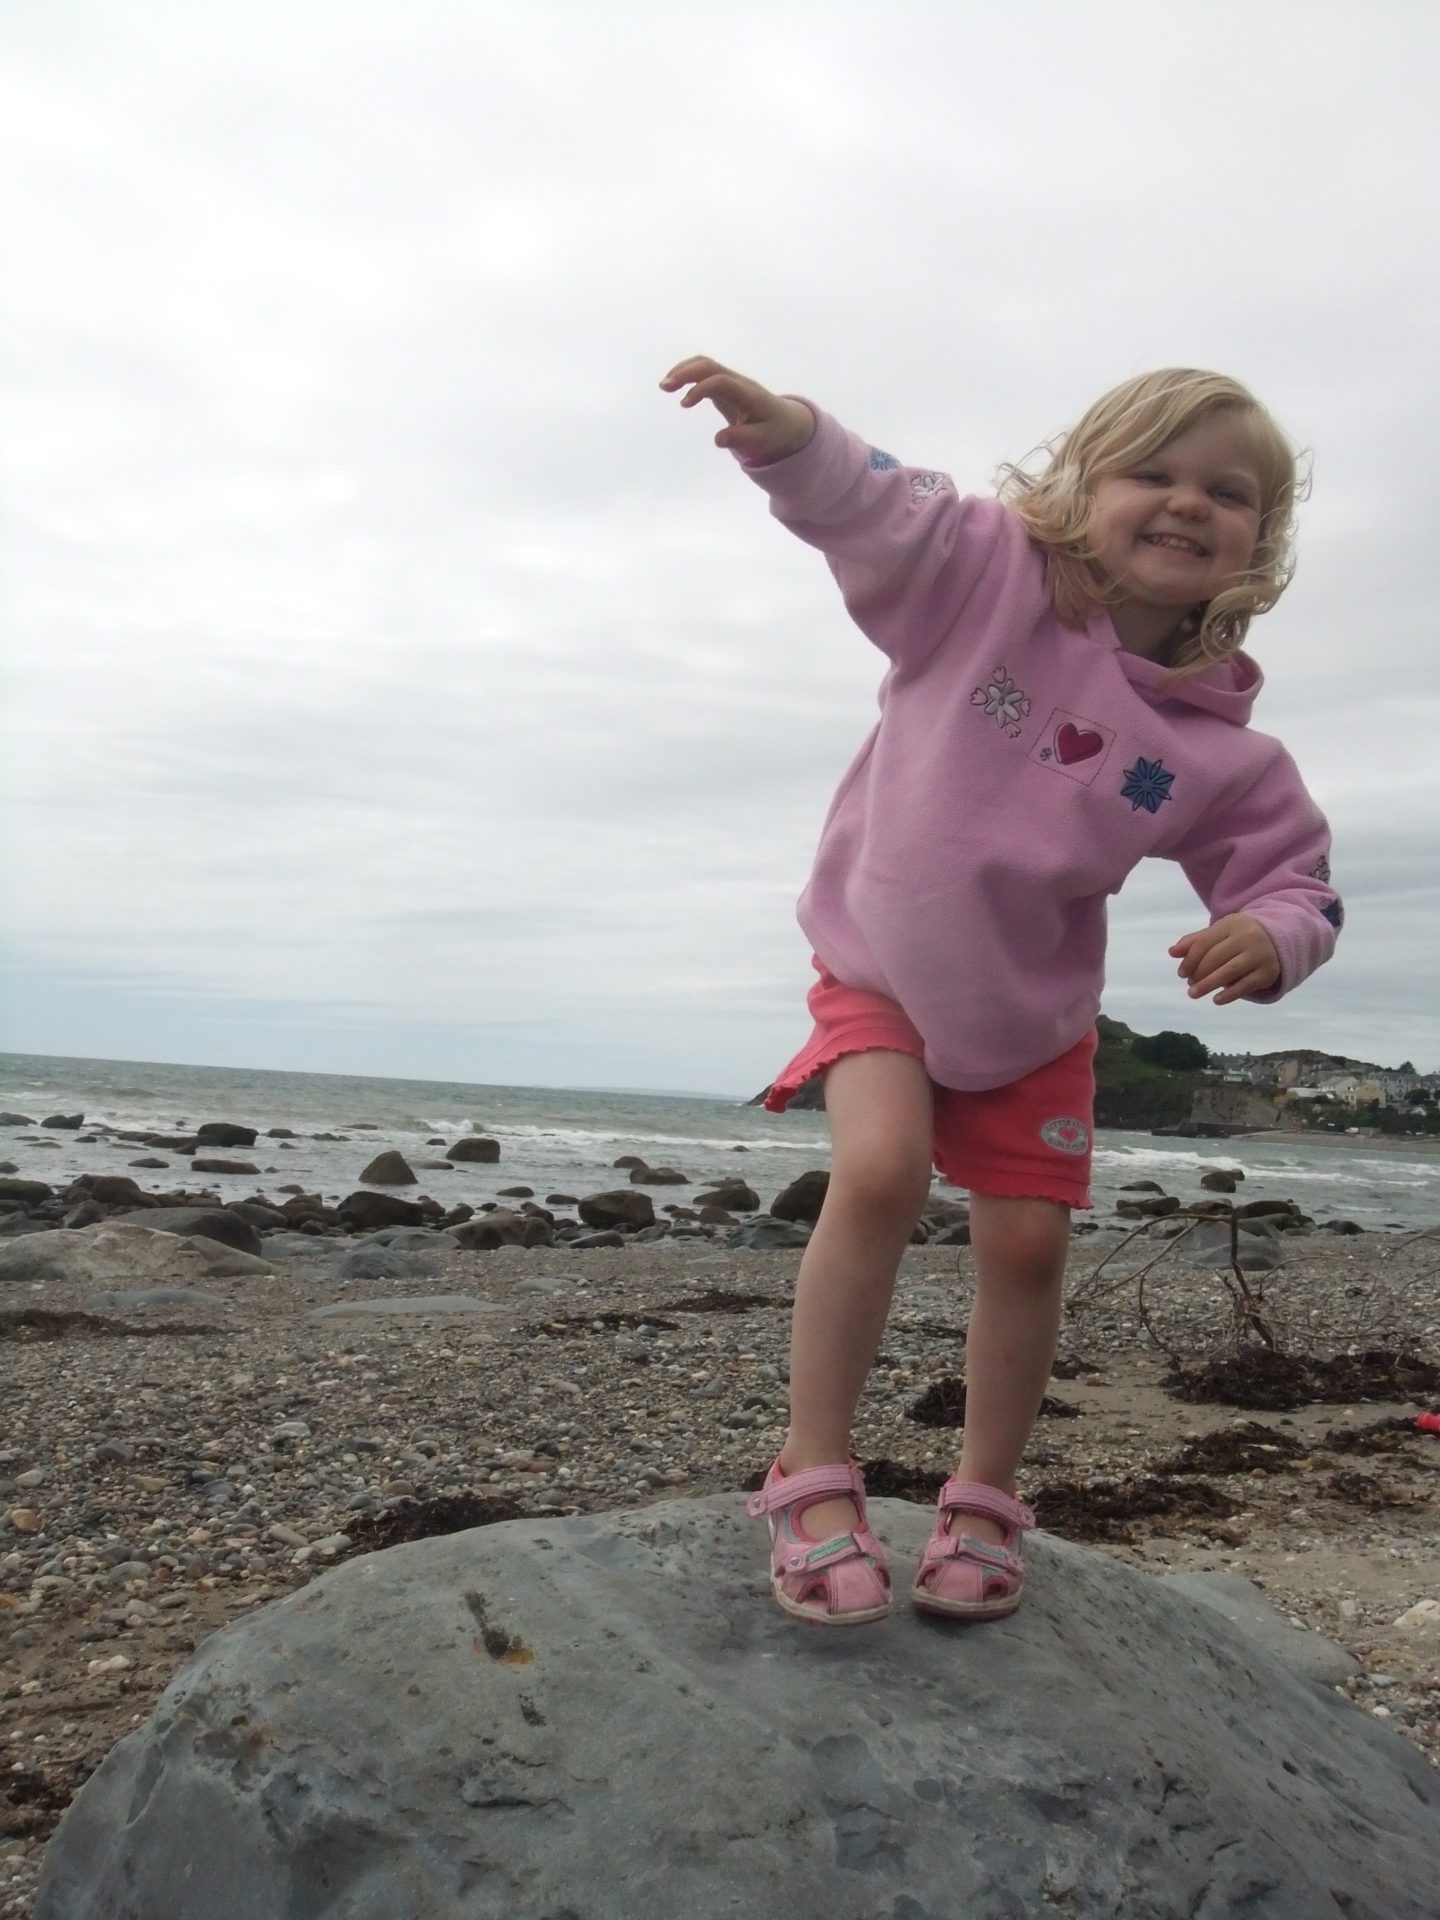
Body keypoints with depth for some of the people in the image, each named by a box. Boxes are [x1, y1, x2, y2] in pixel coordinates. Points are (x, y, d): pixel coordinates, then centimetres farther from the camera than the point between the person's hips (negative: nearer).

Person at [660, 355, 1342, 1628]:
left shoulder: (1223, 749, -12)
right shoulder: (986, 577, -16)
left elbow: (1297, 883, -4)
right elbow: (869, 506, -27)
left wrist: (1270, 938, -29)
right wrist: (786, 431, -49)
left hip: (1036, 1010, 3)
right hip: (879, 964, -3)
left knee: (1028, 1243, 2)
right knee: (882, 1171, -25)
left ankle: (985, 1498, 25)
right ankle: (814, 1471, -8)